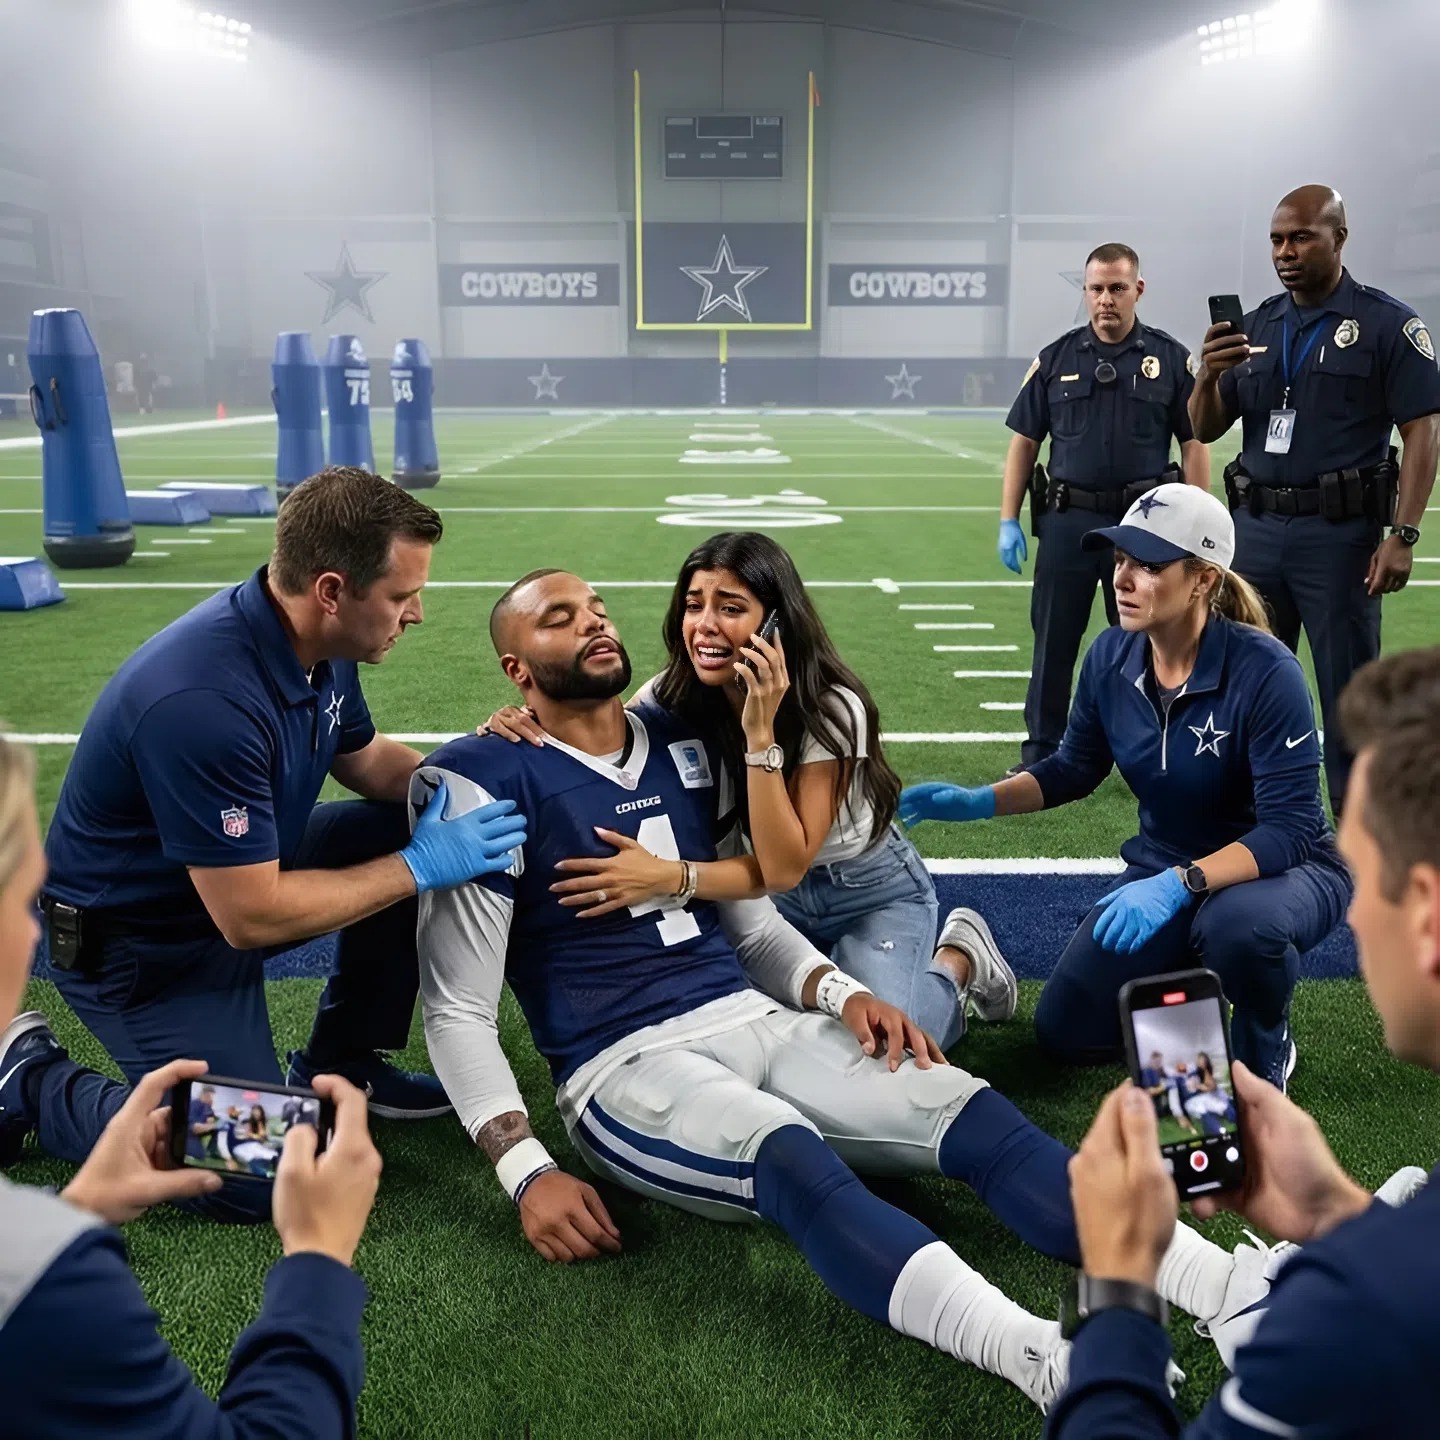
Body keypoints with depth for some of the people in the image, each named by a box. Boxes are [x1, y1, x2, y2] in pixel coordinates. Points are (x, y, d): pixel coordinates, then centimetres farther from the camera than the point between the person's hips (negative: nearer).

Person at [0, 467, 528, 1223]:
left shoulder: (318, 643, -9)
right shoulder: (202, 702, -36)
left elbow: (364, 760, 11)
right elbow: (253, 916, -30)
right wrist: (420, 868, -24)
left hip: (243, 868, 9)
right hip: (140, 939, -8)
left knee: (409, 825, -4)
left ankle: (341, 1063, 12)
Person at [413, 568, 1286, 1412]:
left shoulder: (684, 744, 13)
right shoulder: (489, 784, -5)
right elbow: (459, 1008, -5)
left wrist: (842, 993, -1)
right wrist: (527, 1173, -16)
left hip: (752, 1018, 6)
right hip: (626, 1063, -6)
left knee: (974, 1116, -15)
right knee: (791, 1159, -36)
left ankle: (1233, 1293, -24)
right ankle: (1047, 1364, -53)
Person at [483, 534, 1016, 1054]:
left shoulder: (832, 708, -28)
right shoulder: (673, 697, -15)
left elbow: (785, 867, -32)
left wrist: (761, 734, -43)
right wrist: (523, 728, -32)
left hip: (871, 893, -5)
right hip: (767, 891, 5)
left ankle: (957, 958, 8)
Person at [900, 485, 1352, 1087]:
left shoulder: (1264, 670, -26)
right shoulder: (1111, 657, -10)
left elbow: (1287, 830, -28)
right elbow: (1073, 770, 5)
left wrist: (1180, 884, -42)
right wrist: (976, 802, -10)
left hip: (1282, 871, -4)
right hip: (1163, 869, 5)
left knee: (1238, 924, -40)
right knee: (1064, 1031, -4)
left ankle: (1265, 1046, -4)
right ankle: (1195, 968, 24)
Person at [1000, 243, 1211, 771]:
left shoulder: (1171, 358, 3)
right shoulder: (1056, 359, 6)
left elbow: (1195, 444, 3)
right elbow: (1024, 442, 7)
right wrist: (1008, 520, 1)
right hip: (1067, 520, 1)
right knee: (1053, 643, 6)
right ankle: (1040, 757, 17)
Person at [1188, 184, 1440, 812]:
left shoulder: (1387, 323, -3)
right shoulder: (1256, 326, 11)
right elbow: (1205, 430, 11)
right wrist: (1209, 376, -10)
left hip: (1340, 532, -5)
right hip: (1256, 528, 5)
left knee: (1350, 694, 1)